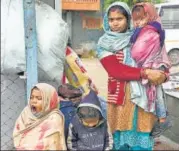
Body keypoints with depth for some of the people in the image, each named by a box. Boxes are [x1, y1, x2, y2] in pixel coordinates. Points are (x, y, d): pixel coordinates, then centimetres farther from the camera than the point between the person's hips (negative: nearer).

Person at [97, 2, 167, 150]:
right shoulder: (104, 44, 1)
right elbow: (115, 70, -12)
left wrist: (162, 74, -14)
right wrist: (145, 73, -21)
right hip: (120, 97, -1)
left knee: (141, 138, 1)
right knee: (122, 137, 1)